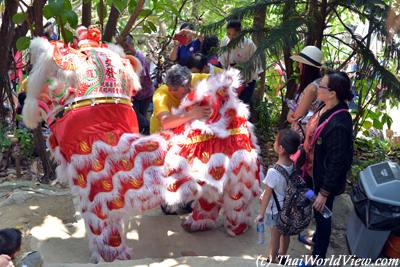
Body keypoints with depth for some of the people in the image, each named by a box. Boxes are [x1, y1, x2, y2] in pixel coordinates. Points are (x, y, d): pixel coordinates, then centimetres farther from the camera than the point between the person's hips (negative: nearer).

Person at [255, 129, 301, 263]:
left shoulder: (273, 171, -32)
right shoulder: (293, 165, -14)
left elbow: (267, 194, -22)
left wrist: (261, 213, -10)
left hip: (275, 210, -5)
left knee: (275, 237, 15)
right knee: (285, 234, 24)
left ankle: (272, 260, 36)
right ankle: (282, 255, 46)